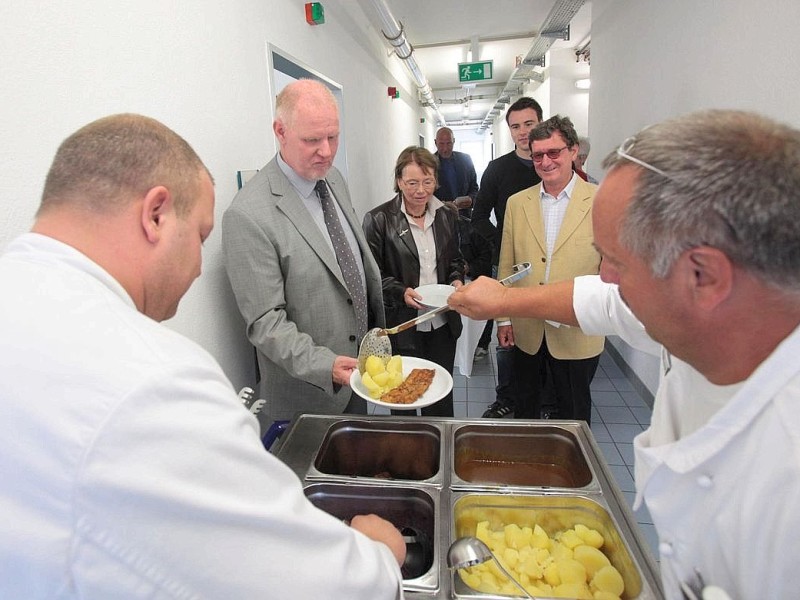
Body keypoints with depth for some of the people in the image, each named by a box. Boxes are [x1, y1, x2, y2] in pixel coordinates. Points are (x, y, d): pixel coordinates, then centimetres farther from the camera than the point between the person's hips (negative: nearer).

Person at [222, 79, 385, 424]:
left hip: (361, 367, 7)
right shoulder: (248, 216, -24)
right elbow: (265, 322, -21)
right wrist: (327, 366, -31)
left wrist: (379, 326, 13)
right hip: (309, 387, -7)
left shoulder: (334, 179, 2)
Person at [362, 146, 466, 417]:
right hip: (401, 326, -4)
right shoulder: (378, 220, -9)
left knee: (442, 395, 17)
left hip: (443, 324, 4)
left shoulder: (447, 217, 6)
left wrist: (457, 279, -3)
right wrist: (401, 292, -22)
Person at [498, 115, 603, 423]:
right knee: (525, 408, 21)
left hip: (577, 334, -2)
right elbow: (506, 266, 5)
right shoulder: (517, 203, 3)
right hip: (525, 331, 3)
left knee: (573, 413, 17)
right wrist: (503, 318, 5)